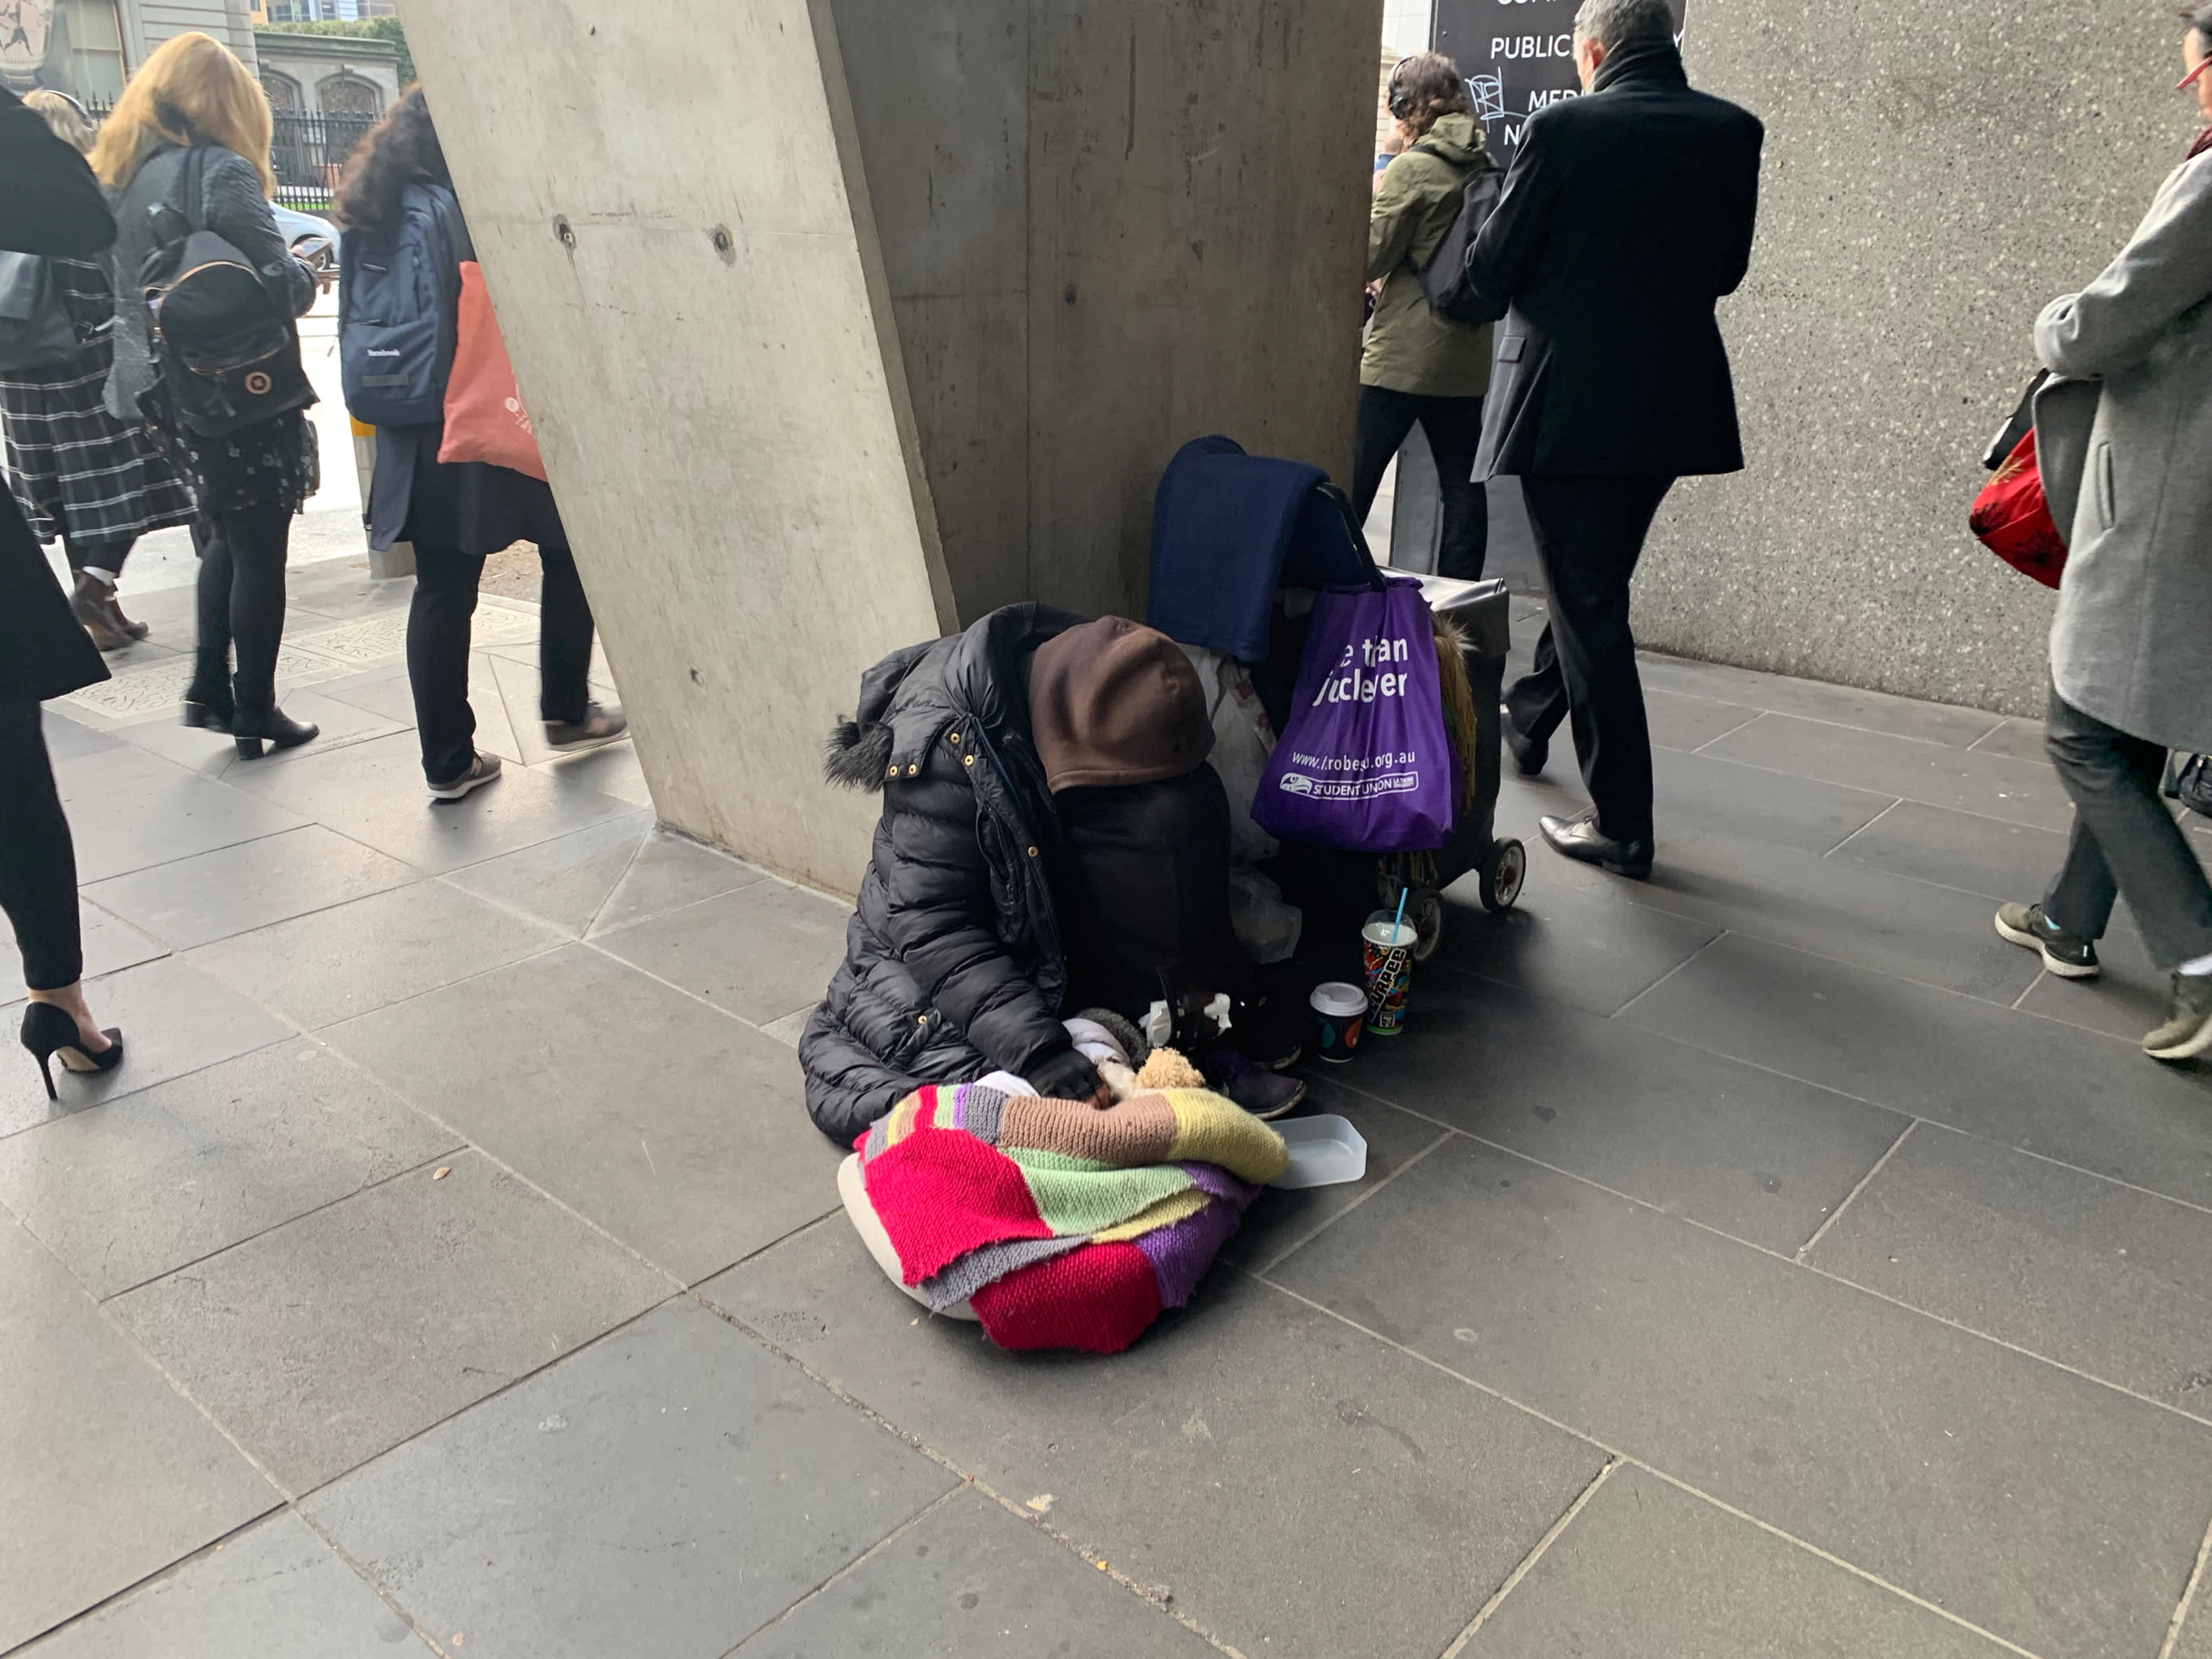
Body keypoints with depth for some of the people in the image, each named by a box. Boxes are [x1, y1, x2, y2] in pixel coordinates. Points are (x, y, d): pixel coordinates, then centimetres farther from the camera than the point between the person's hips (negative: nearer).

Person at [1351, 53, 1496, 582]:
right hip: (1468, 359, 7)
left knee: (1353, 479, 0)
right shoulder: (1488, 168, 11)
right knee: (1462, 483, 8)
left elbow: (1370, 255, -8)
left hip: (1401, 356, -7)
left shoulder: (1412, 168, -10)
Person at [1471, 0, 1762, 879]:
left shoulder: (1561, 128, -11)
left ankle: (1622, 824, 3)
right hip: (1673, 400, 5)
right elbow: (1727, 268, 11)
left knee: (1588, 601, 1)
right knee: (1596, 581, 22)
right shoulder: (1734, 131, 3)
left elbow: (1490, 272, -8)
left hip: (1567, 399, -5)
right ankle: (1529, 718, 43)